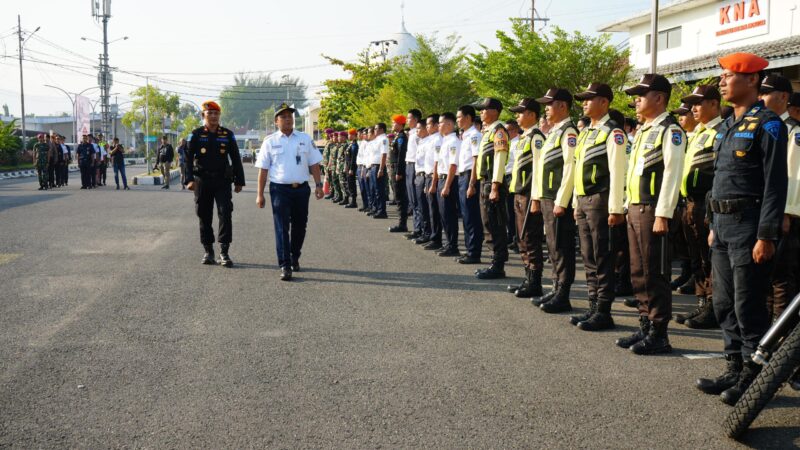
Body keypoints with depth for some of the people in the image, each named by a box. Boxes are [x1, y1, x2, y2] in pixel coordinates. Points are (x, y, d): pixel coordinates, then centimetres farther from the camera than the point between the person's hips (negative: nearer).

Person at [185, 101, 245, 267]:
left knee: (225, 214, -10)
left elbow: (236, 159, 9)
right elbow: (188, 158, -3)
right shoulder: (196, 135, 2)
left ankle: (224, 252, -6)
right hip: (202, 181, 0)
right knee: (204, 217, 7)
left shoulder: (228, 135, 5)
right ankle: (208, 252, 18)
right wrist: (189, 180, -14)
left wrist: (239, 181, 6)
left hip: (223, 181, 0)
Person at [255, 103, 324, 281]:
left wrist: (318, 184, 0)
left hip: (301, 188, 3)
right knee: (282, 228, -5)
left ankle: (295, 258, 31)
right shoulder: (270, 141, 2)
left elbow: (314, 164, 9)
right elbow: (263, 169, 1)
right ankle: (285, 266, -4)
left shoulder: (305, 139, 7)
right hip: (280, 189, -2)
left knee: (299, 226, 12)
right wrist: (260, 194, -1)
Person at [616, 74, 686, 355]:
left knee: (655, 275, -3)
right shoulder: (642, 130, 18)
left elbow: (672, 173, -17)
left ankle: (659, 335, 5)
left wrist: (662, 215, -20)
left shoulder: (670, 130, -10)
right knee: (639, 274, 13)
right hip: (635, 209, 9)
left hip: (653, 211, -9)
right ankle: (646, 327, 22)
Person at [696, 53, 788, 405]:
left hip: (748, 227, -9)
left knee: (748, 308, -3)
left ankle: (754, 376, 9)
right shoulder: (727, 126, 16)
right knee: (724, 305, 12)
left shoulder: (767, 125, -10)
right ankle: (735, 370, 23)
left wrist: (766, 236, -20)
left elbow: (776, 184, -16)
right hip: (723, 226, 9)